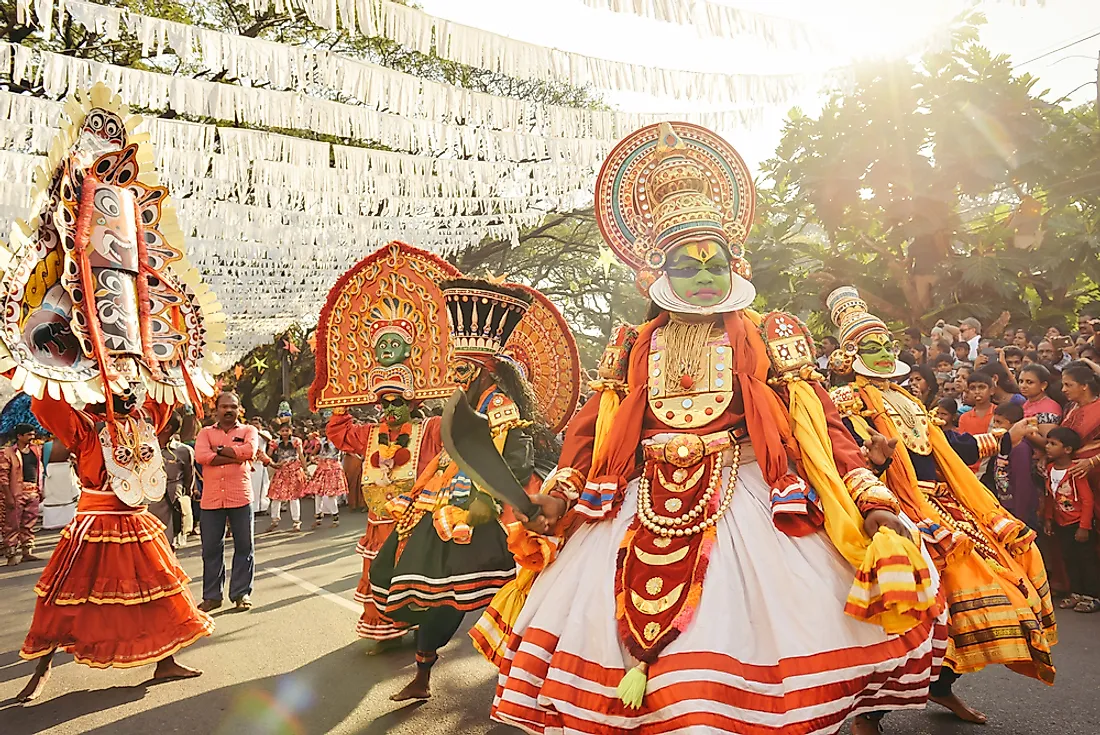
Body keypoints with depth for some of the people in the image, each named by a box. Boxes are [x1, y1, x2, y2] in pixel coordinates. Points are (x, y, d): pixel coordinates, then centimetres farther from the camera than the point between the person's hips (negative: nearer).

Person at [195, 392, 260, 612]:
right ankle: (212, 596, 19)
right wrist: (235, 457, -12)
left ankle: (241, 593, 16)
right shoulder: (206, 433, 12)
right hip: (211, 500, 1)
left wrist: (219, 450, -6)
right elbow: (201, 456, -9)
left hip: (240, 497, -1)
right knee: (211, 548, 7)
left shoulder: (248, 431, 8)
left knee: (243, 547, 4)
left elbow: (249, 450, -14)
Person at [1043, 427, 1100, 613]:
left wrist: (1084, 526, -18)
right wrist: (1048, 518, 12)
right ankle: (1076, 593, 24)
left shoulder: (1076, 471, -21)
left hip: (1078, 523, -7)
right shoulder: (1050, 468, 0)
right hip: (1061, 524, 7)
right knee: (1069, 559, 13)